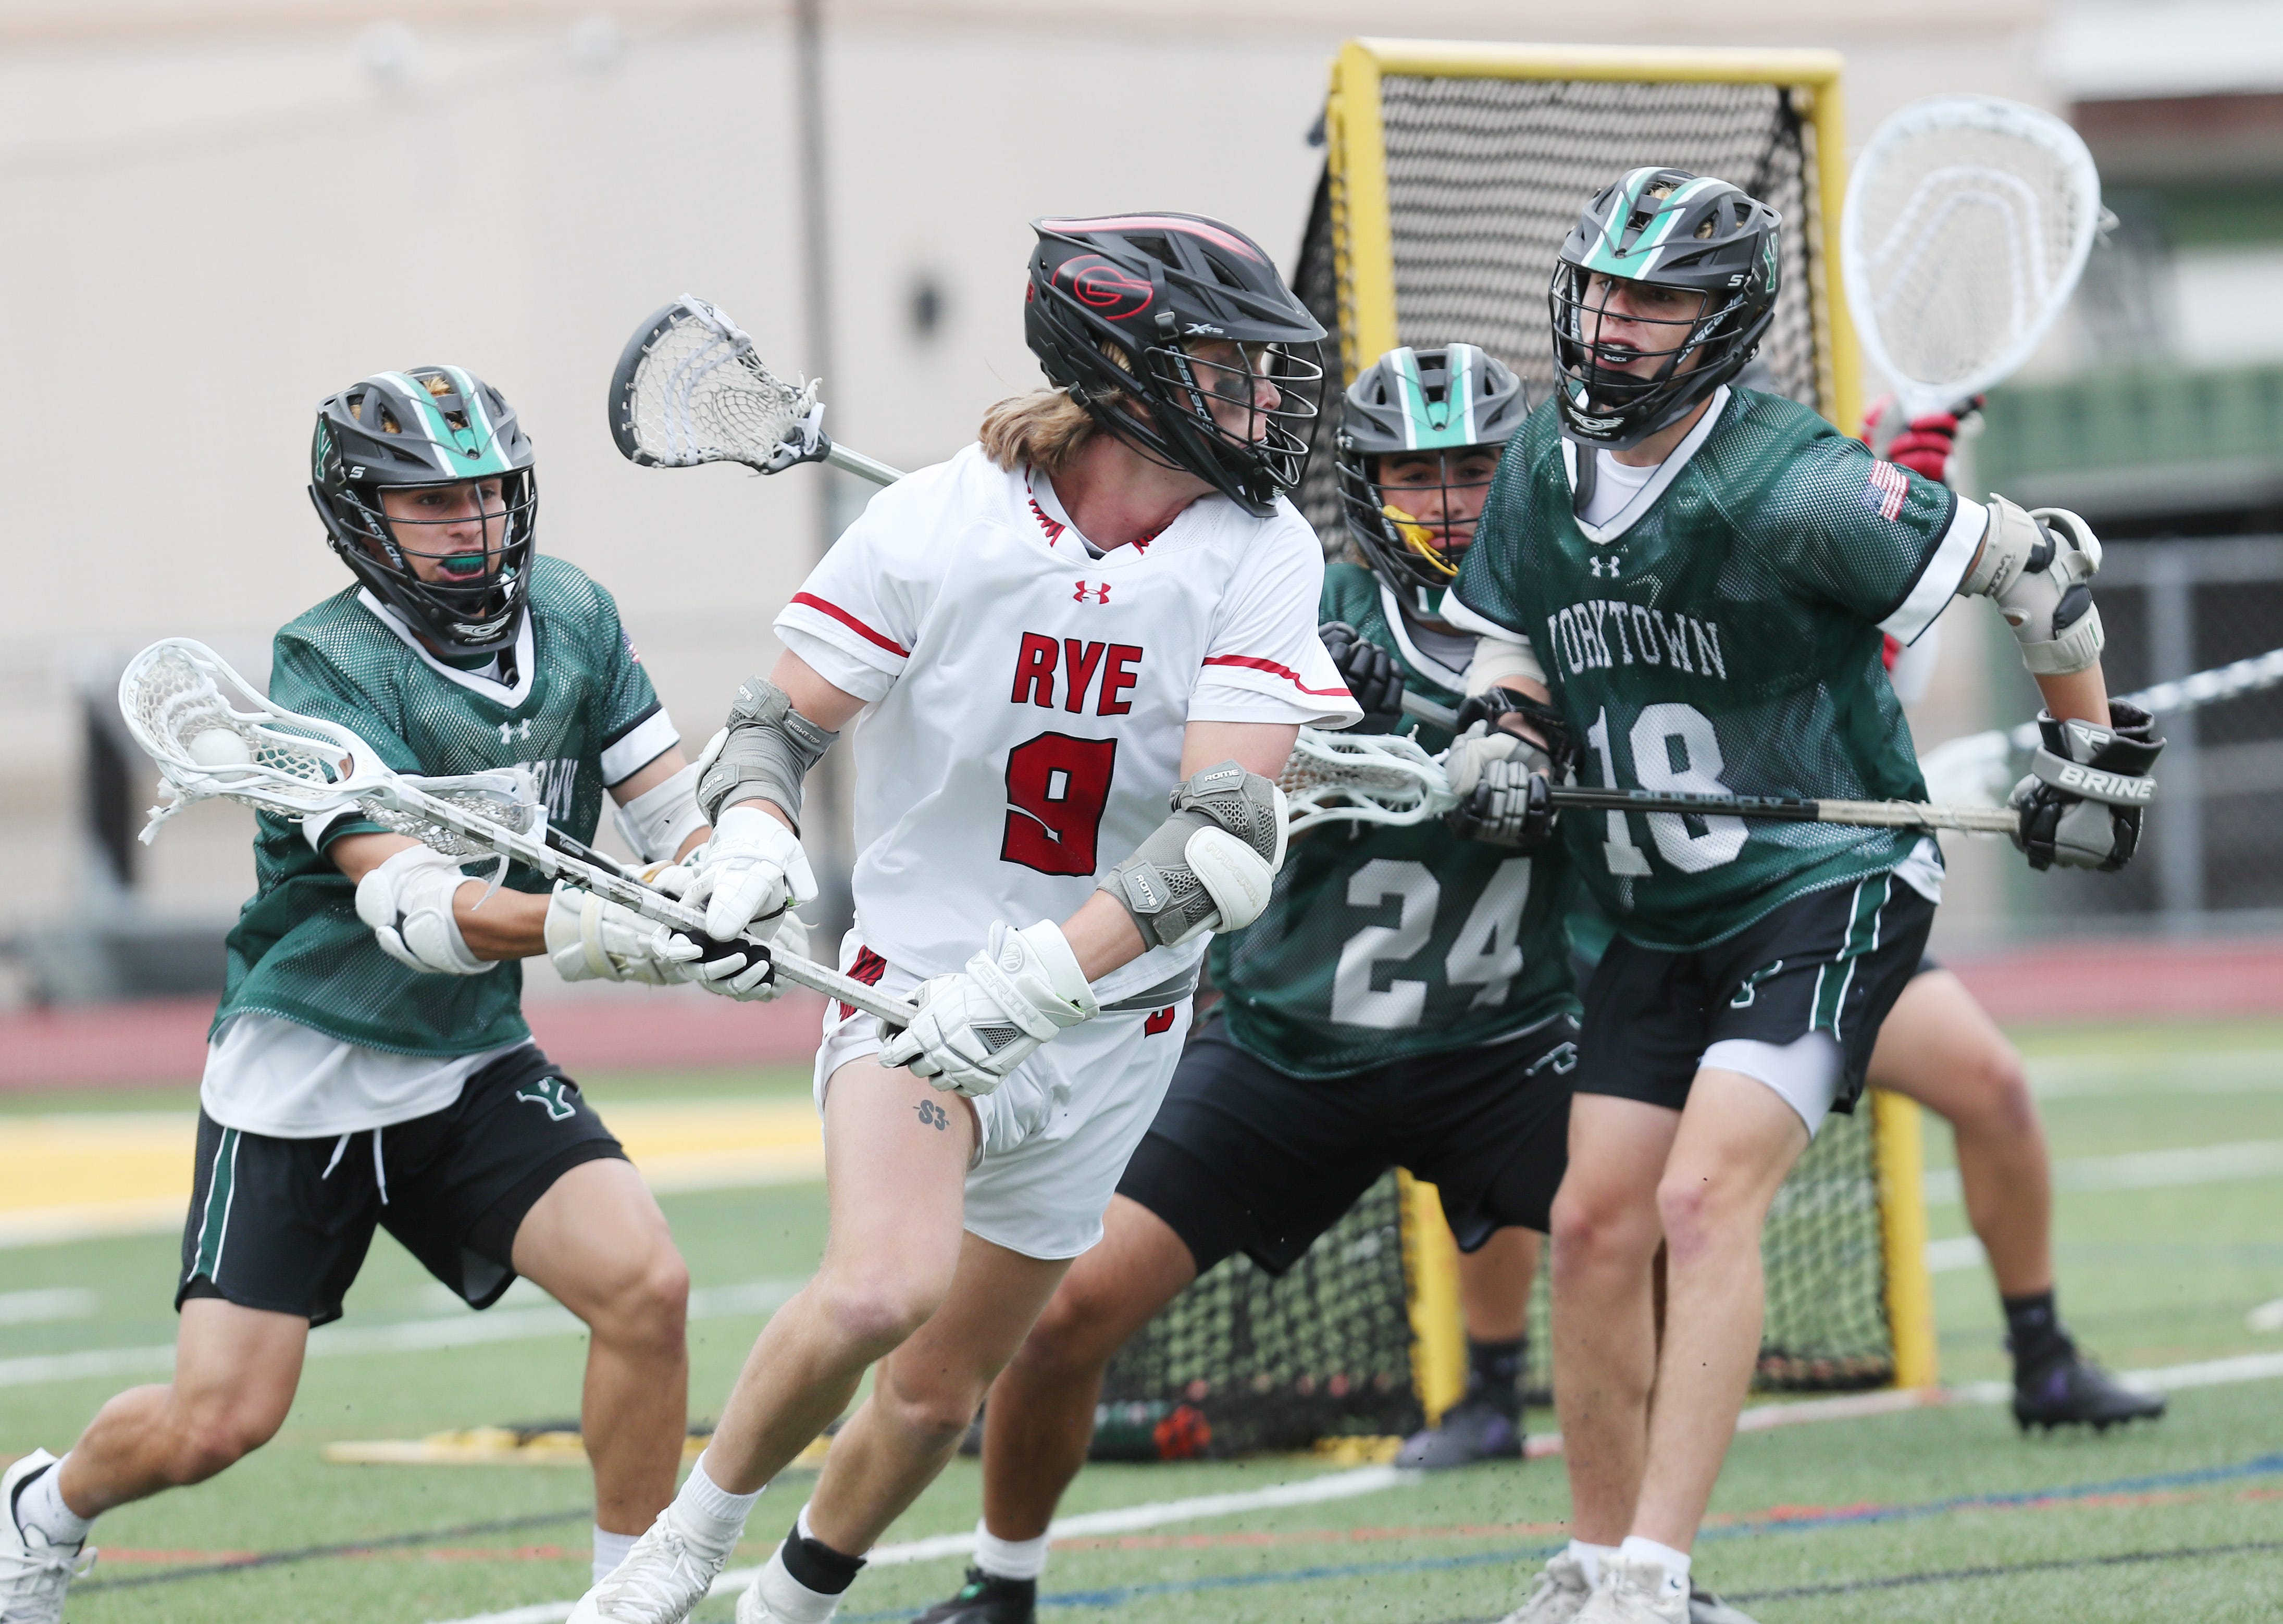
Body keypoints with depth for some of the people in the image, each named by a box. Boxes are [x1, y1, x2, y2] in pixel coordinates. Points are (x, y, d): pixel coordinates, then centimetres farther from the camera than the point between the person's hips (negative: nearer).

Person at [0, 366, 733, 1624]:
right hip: (301, 1071, -5)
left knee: (644, 1286, -19)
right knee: (218, 1422, -6)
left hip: (471, 1060, 5)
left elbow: (670, 803, 2)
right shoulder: (329, 669, -19)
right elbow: (410, 905, -30)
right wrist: (581, 930, -47)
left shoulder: (573, 614, 0)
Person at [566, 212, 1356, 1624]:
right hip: (921, 974, -2)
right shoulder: (939, 526, -14)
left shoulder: (1260, 556, -12)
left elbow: (1232, 832, -21)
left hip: (1115, 1022, 2)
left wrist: (1032, 979, -32)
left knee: (939, 1387, 10)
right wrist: (756, 837, -25)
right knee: (886, 1283, -29)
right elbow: (783, 721, -2)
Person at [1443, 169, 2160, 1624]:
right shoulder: (1541, 474, 1)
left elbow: (2035, 560, -10)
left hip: (1832, 887, -7)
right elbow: (1509, 653, 15)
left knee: (1705, 1198, -22)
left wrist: (2093, 746, 0)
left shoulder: (1793, 494, -20)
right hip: (1661, 914, 7)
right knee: (1597, 1223, 2)